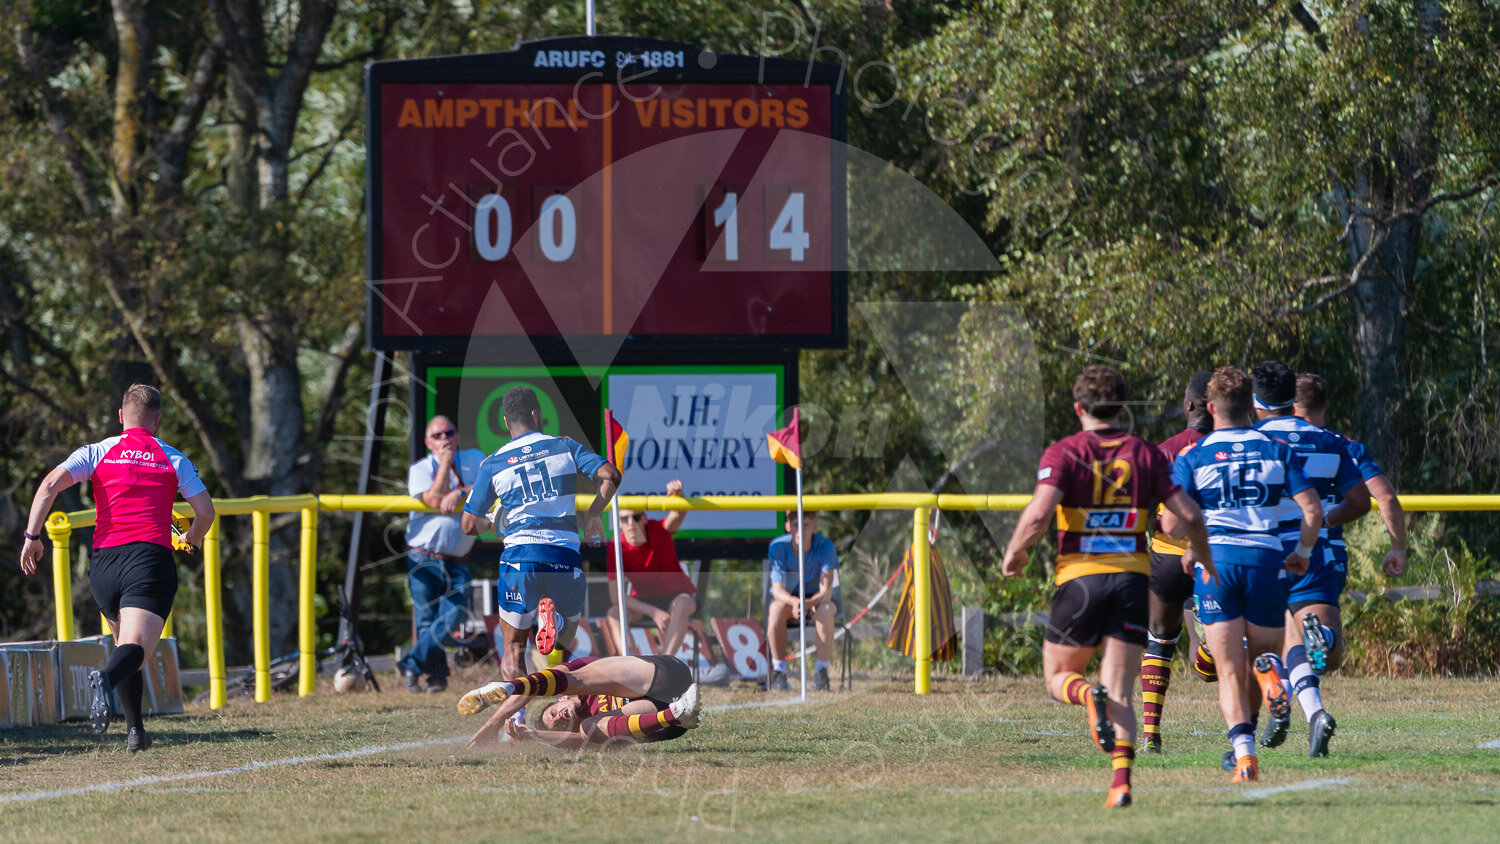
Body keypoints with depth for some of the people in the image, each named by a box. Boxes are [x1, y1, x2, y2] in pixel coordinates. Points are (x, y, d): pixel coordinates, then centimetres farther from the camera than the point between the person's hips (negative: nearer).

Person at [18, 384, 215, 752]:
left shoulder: (98, 453, 12)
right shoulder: (173, 459, 13)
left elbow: (51, 484, -2)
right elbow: (205, 511, 11)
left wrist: (32, 535, 2)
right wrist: (190, 540, 33)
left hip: (104, 561, 3)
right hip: (152, 557, -3)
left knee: (124, 643, 24)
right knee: (135, 649, -18)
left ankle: (135, 731, 23)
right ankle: (106, 679, -52)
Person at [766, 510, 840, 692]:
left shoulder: (825, 546, -19)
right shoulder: (778, 547, -16)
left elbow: (826, 591, -25)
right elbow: (778, 590, -21)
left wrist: (807, 603, -47)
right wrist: (794, 601, -45)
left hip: (817, 599, 0)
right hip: (787, 597, 0)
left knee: (825, 611, -35)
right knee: (775, 610, -34)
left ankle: (822, 673, -23)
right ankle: (779, 672, -21)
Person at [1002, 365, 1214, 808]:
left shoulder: (1063, 453, -3)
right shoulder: (1146, 454, 5)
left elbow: (1039, 513, -18)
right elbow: (1189, 515, 1)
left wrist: (1013, 554, 1)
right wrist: (1207, 563, 18)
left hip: (1080, 578, -2)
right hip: (1132, 579, 2)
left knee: (1058, 677, 16)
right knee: (1119, 694, 4)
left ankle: (1090, 697, -20)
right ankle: (1121, 782, -16)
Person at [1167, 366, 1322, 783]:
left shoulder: (1192, 458, 3)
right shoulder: (1277, 451, 6)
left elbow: (1172, 523, -5)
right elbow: (1312, 509, -2)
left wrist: (1191, 552, 15)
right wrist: (1302, 553, 14)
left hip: (1215, 562, -1)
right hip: (1265, 561, 1)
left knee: (1230, 671, -1)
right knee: (1263, 657, 17)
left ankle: (1244, 751, -19)